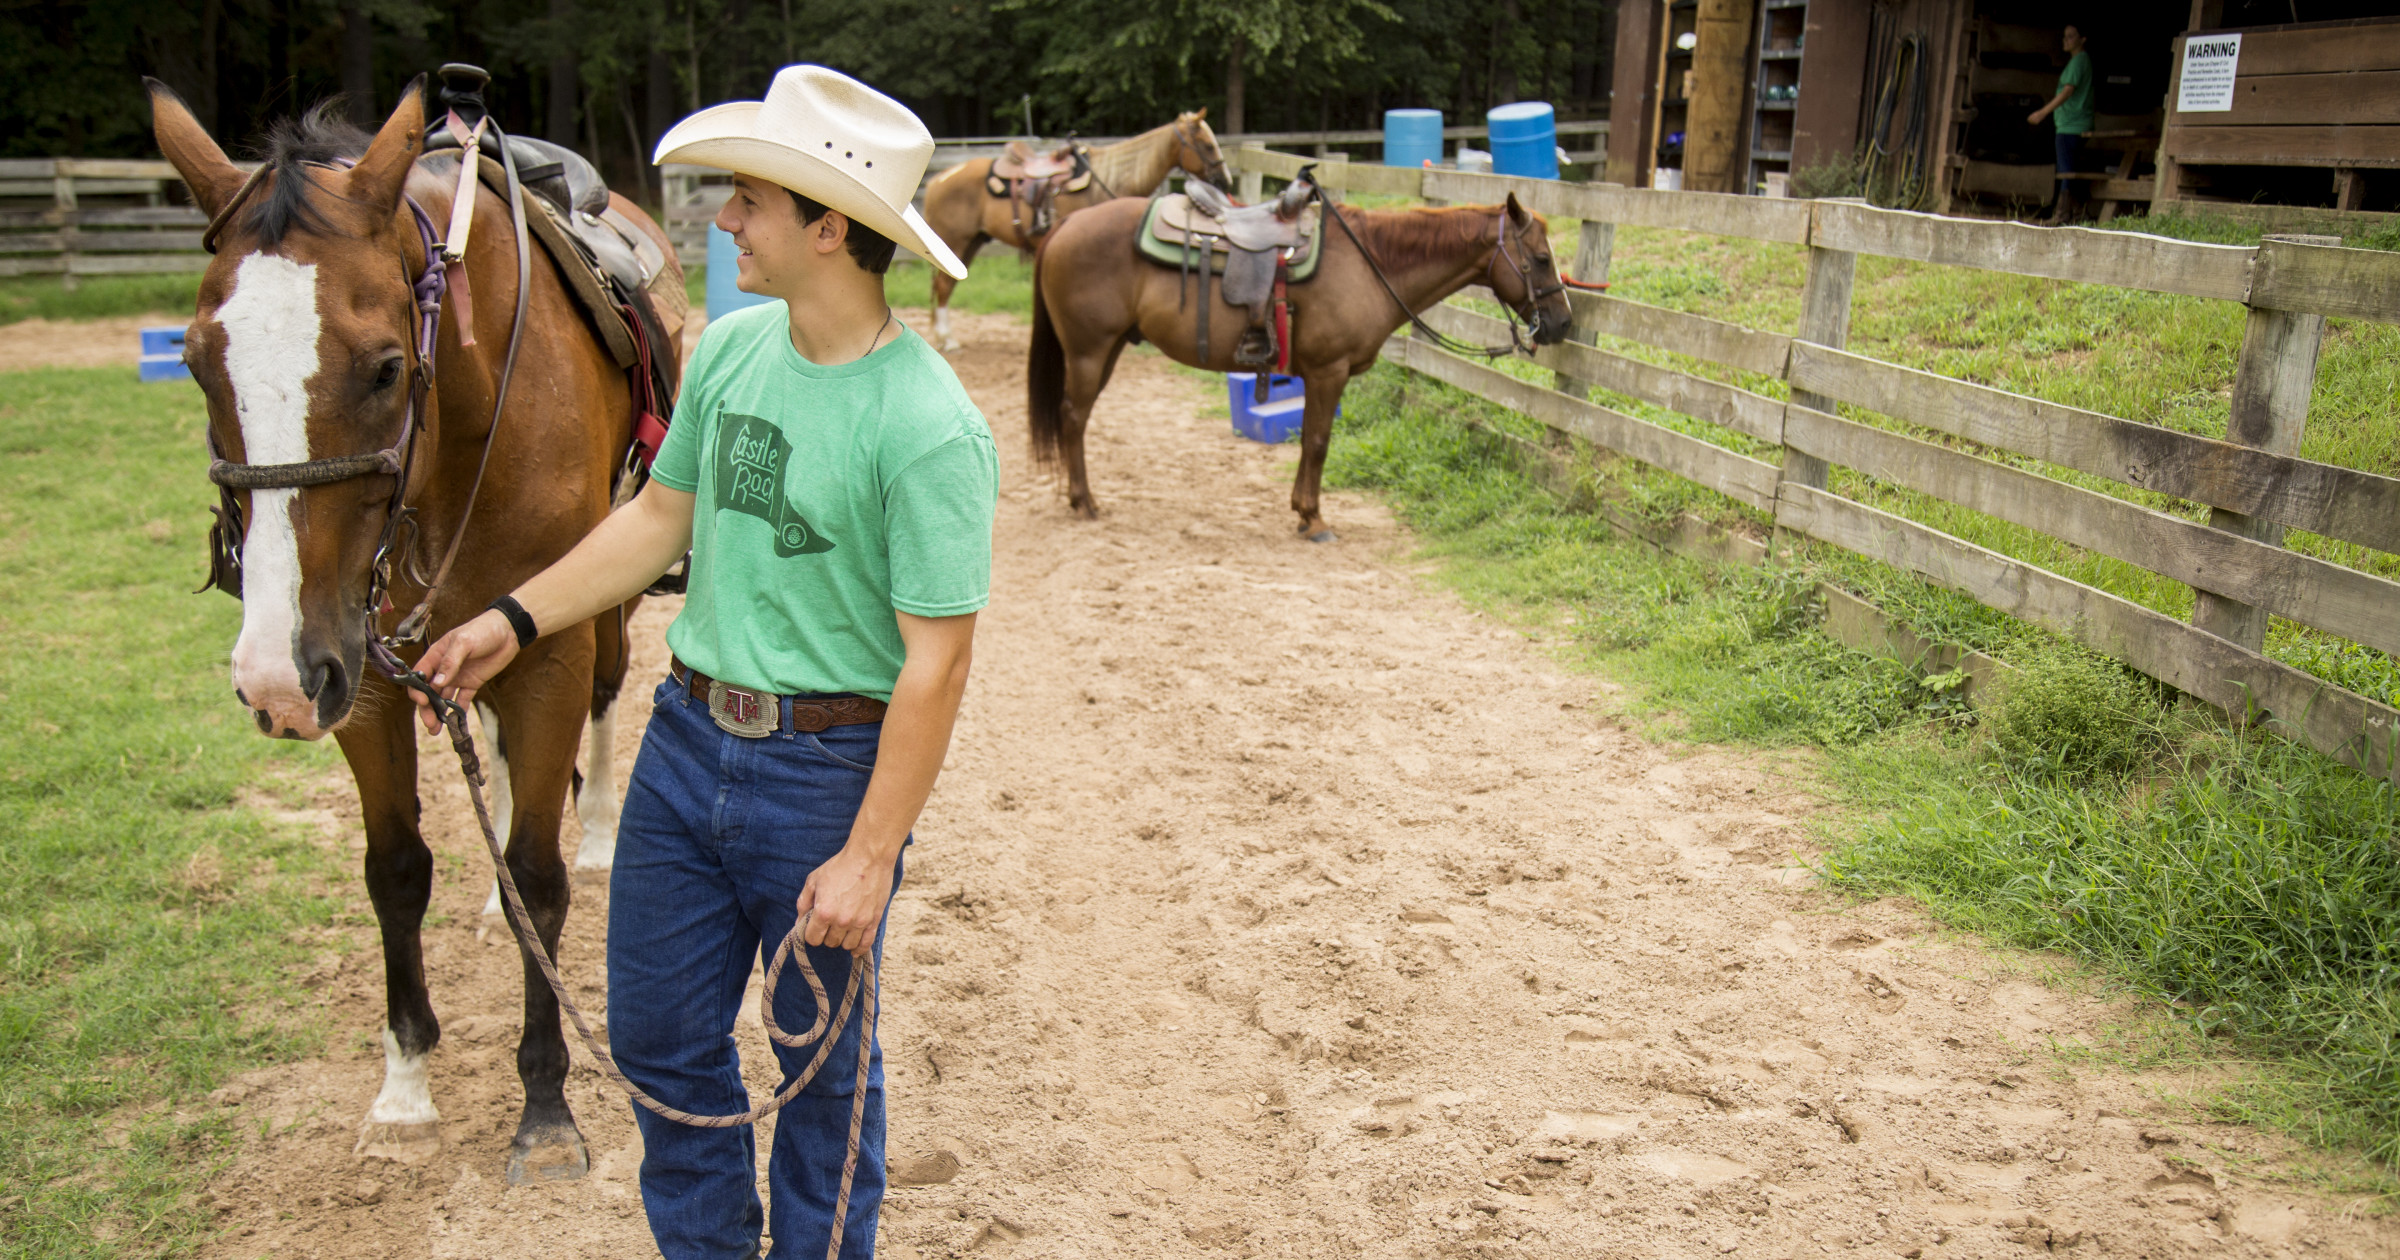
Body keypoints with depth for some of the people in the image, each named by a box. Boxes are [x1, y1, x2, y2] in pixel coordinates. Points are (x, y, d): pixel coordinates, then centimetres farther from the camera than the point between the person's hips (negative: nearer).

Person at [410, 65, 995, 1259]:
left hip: (825, 765, -6)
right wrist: (515, 619, 9)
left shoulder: (928, 427, -22)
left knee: (821, 1059, 13)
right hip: (686, 735, 7)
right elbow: (662, 515, 14)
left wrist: (868, 857, -21)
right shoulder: (732, 347, 0)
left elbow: (935, 662, -21)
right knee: (656, 1033, 18)